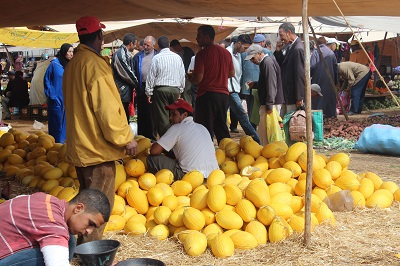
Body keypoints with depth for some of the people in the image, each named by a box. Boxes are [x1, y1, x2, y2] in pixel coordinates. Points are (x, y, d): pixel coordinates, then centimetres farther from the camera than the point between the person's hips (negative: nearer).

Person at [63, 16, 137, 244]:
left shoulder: (73, 64, 12)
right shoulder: (94, 64, -17)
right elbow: (107, 108, -22)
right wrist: (126, 138, -14)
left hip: (80, 145, 10)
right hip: (98, 147, -10)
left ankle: (84, 245, 31)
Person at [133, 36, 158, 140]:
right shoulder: (138, 56, 11)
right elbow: (134, 71, 11)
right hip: (141, 87, 3)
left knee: (152, 112, 2)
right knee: (141, 112, 9)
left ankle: (152, 135, 9)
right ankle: (141, 135, 16)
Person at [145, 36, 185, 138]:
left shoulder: (156, 58, -5)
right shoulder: (177, 57, 5)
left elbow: (151, 77, -3)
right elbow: (182, 75, 11)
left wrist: (149, 93, 3)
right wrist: (180, 91, 20)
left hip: (161, 90, -3)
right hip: (175, 89, 3)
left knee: (162, 117, -1)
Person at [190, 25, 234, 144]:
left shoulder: (202, 53, -11)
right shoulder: (226, 52, 8)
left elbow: (198, 78, -17)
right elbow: (232, 73, 16)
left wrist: (190, 78, 4)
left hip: (207, 94, -6)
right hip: (223, 93, 6)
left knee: (206, 130, 0)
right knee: (222, 127, 15)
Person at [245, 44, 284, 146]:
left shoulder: (268, 63, -15)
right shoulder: (265, 62, 17)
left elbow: (271, 85, -21)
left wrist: (269, 105, -22)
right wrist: (254, 84, 14)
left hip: (270, 104, -11)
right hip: (268, 103, 11)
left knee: (263, 131, -9)